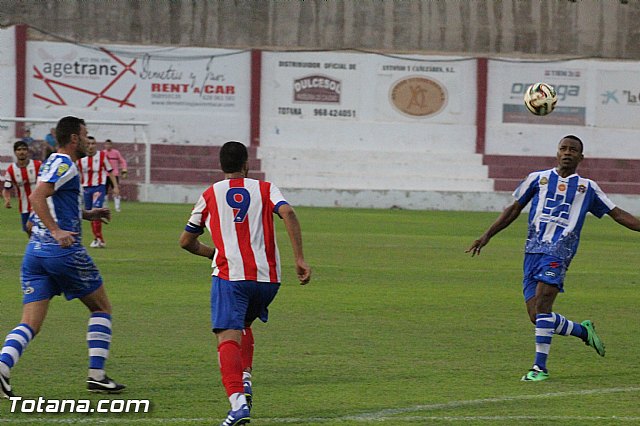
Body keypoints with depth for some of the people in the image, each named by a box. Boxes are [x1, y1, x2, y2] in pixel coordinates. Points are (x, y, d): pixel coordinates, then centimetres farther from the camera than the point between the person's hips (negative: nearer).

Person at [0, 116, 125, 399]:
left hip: (35, 252, 8)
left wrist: (86, 215, 31)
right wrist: (57, 232, -28)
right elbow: (36, 197, -23)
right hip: (64, 251, -8)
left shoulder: (53, 164, 20)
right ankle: (97, 375, 9)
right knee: (101, 308, 12)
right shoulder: (64, 164, -8)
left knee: (29, 324, -1)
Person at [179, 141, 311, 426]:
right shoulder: (264, 189, 13)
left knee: (228, 337, -11)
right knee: (244, 325, 29)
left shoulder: (210, 196, 15)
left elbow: (186, 241, 21)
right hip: (268, 277, 3)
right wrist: (299, 259, -9)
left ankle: (238, 403, -31)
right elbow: (288, 213, -8)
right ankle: (244, 381, 12)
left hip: (229, 276, -3)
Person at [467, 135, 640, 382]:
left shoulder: (587, 188, 15)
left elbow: (617, 214, 19)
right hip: (533, 250, 3)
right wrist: (487, 236, 17)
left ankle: (540, 367, -20)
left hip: (558, 252, -3)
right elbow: (514, 210, 22)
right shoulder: (538, 179, 17)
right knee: (537, 317, -6)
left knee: (542, 304, -23)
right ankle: (583, 331, 20)